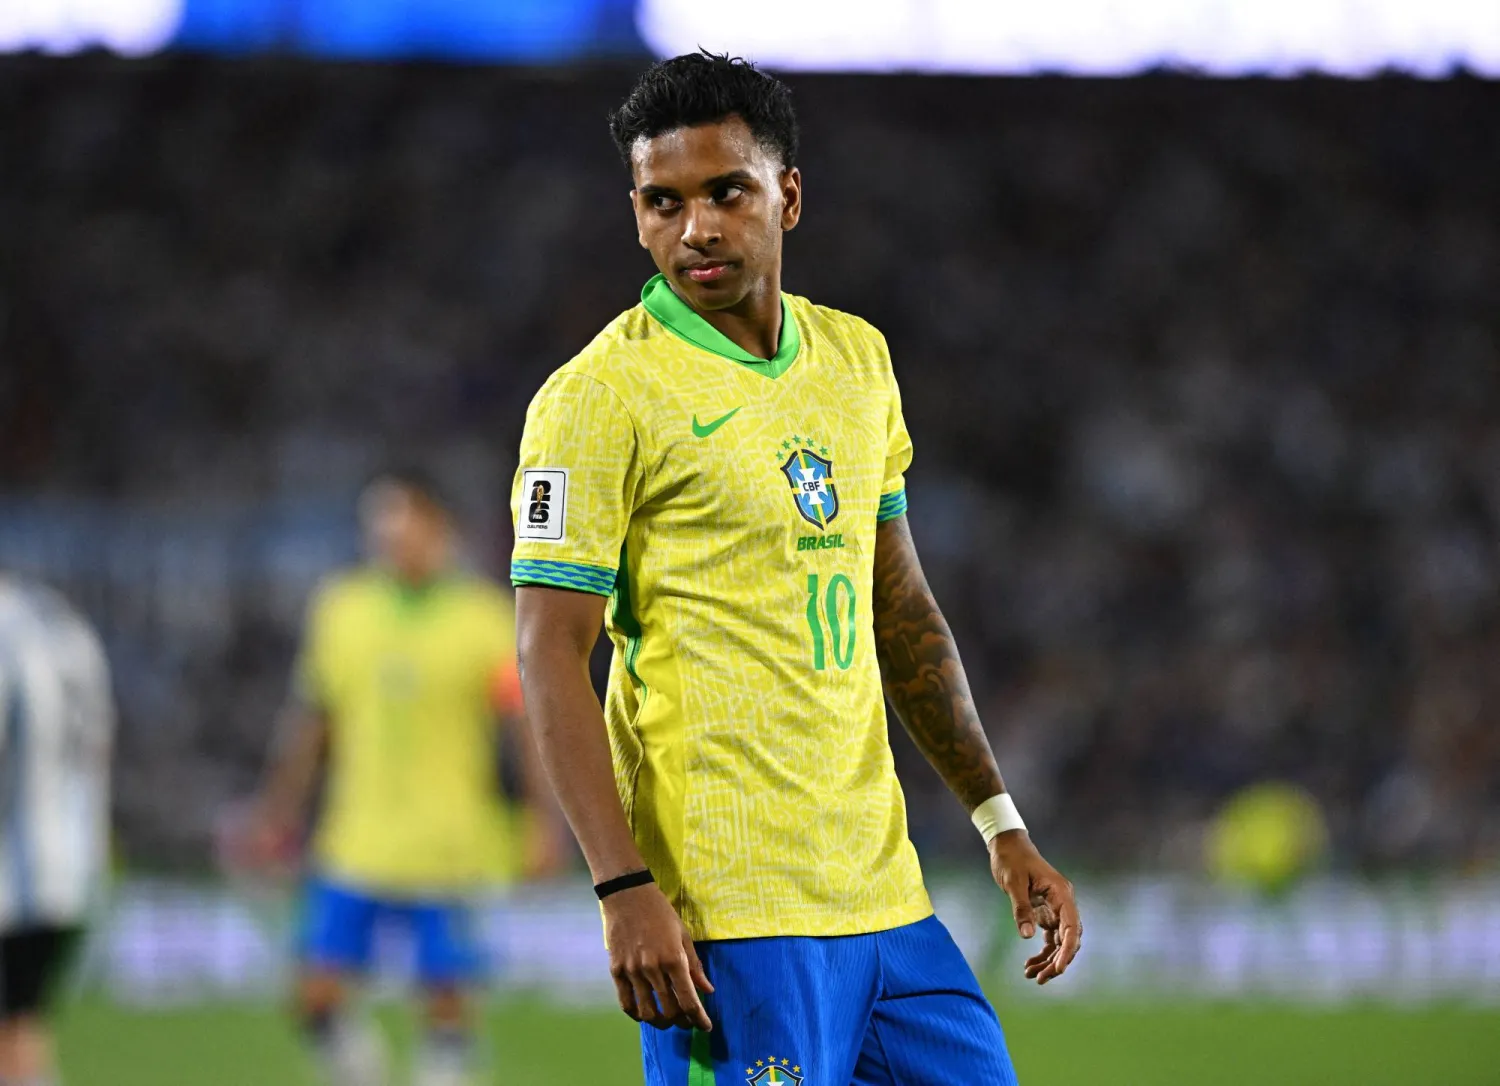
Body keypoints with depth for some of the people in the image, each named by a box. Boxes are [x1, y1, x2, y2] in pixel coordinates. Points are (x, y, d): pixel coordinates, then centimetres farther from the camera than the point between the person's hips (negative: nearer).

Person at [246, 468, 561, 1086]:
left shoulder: (484, 618, -4)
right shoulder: (339, 610, 5)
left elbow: (529, 726, -2)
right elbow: (310, 719, 13)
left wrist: (540, 825, -7)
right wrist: (280, 810, 13)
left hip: (446, 848, -3)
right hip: (353, 845, 3)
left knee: (447, 1002, -2)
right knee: (317, 996, -4)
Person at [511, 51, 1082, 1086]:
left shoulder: (857, 359, 14)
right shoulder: (600, 396, -7)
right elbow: (551, 659, -11)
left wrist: (1002, 825, 19)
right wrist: (625, 890, -20)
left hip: (884, 887, 7)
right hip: (725, 913, -7)